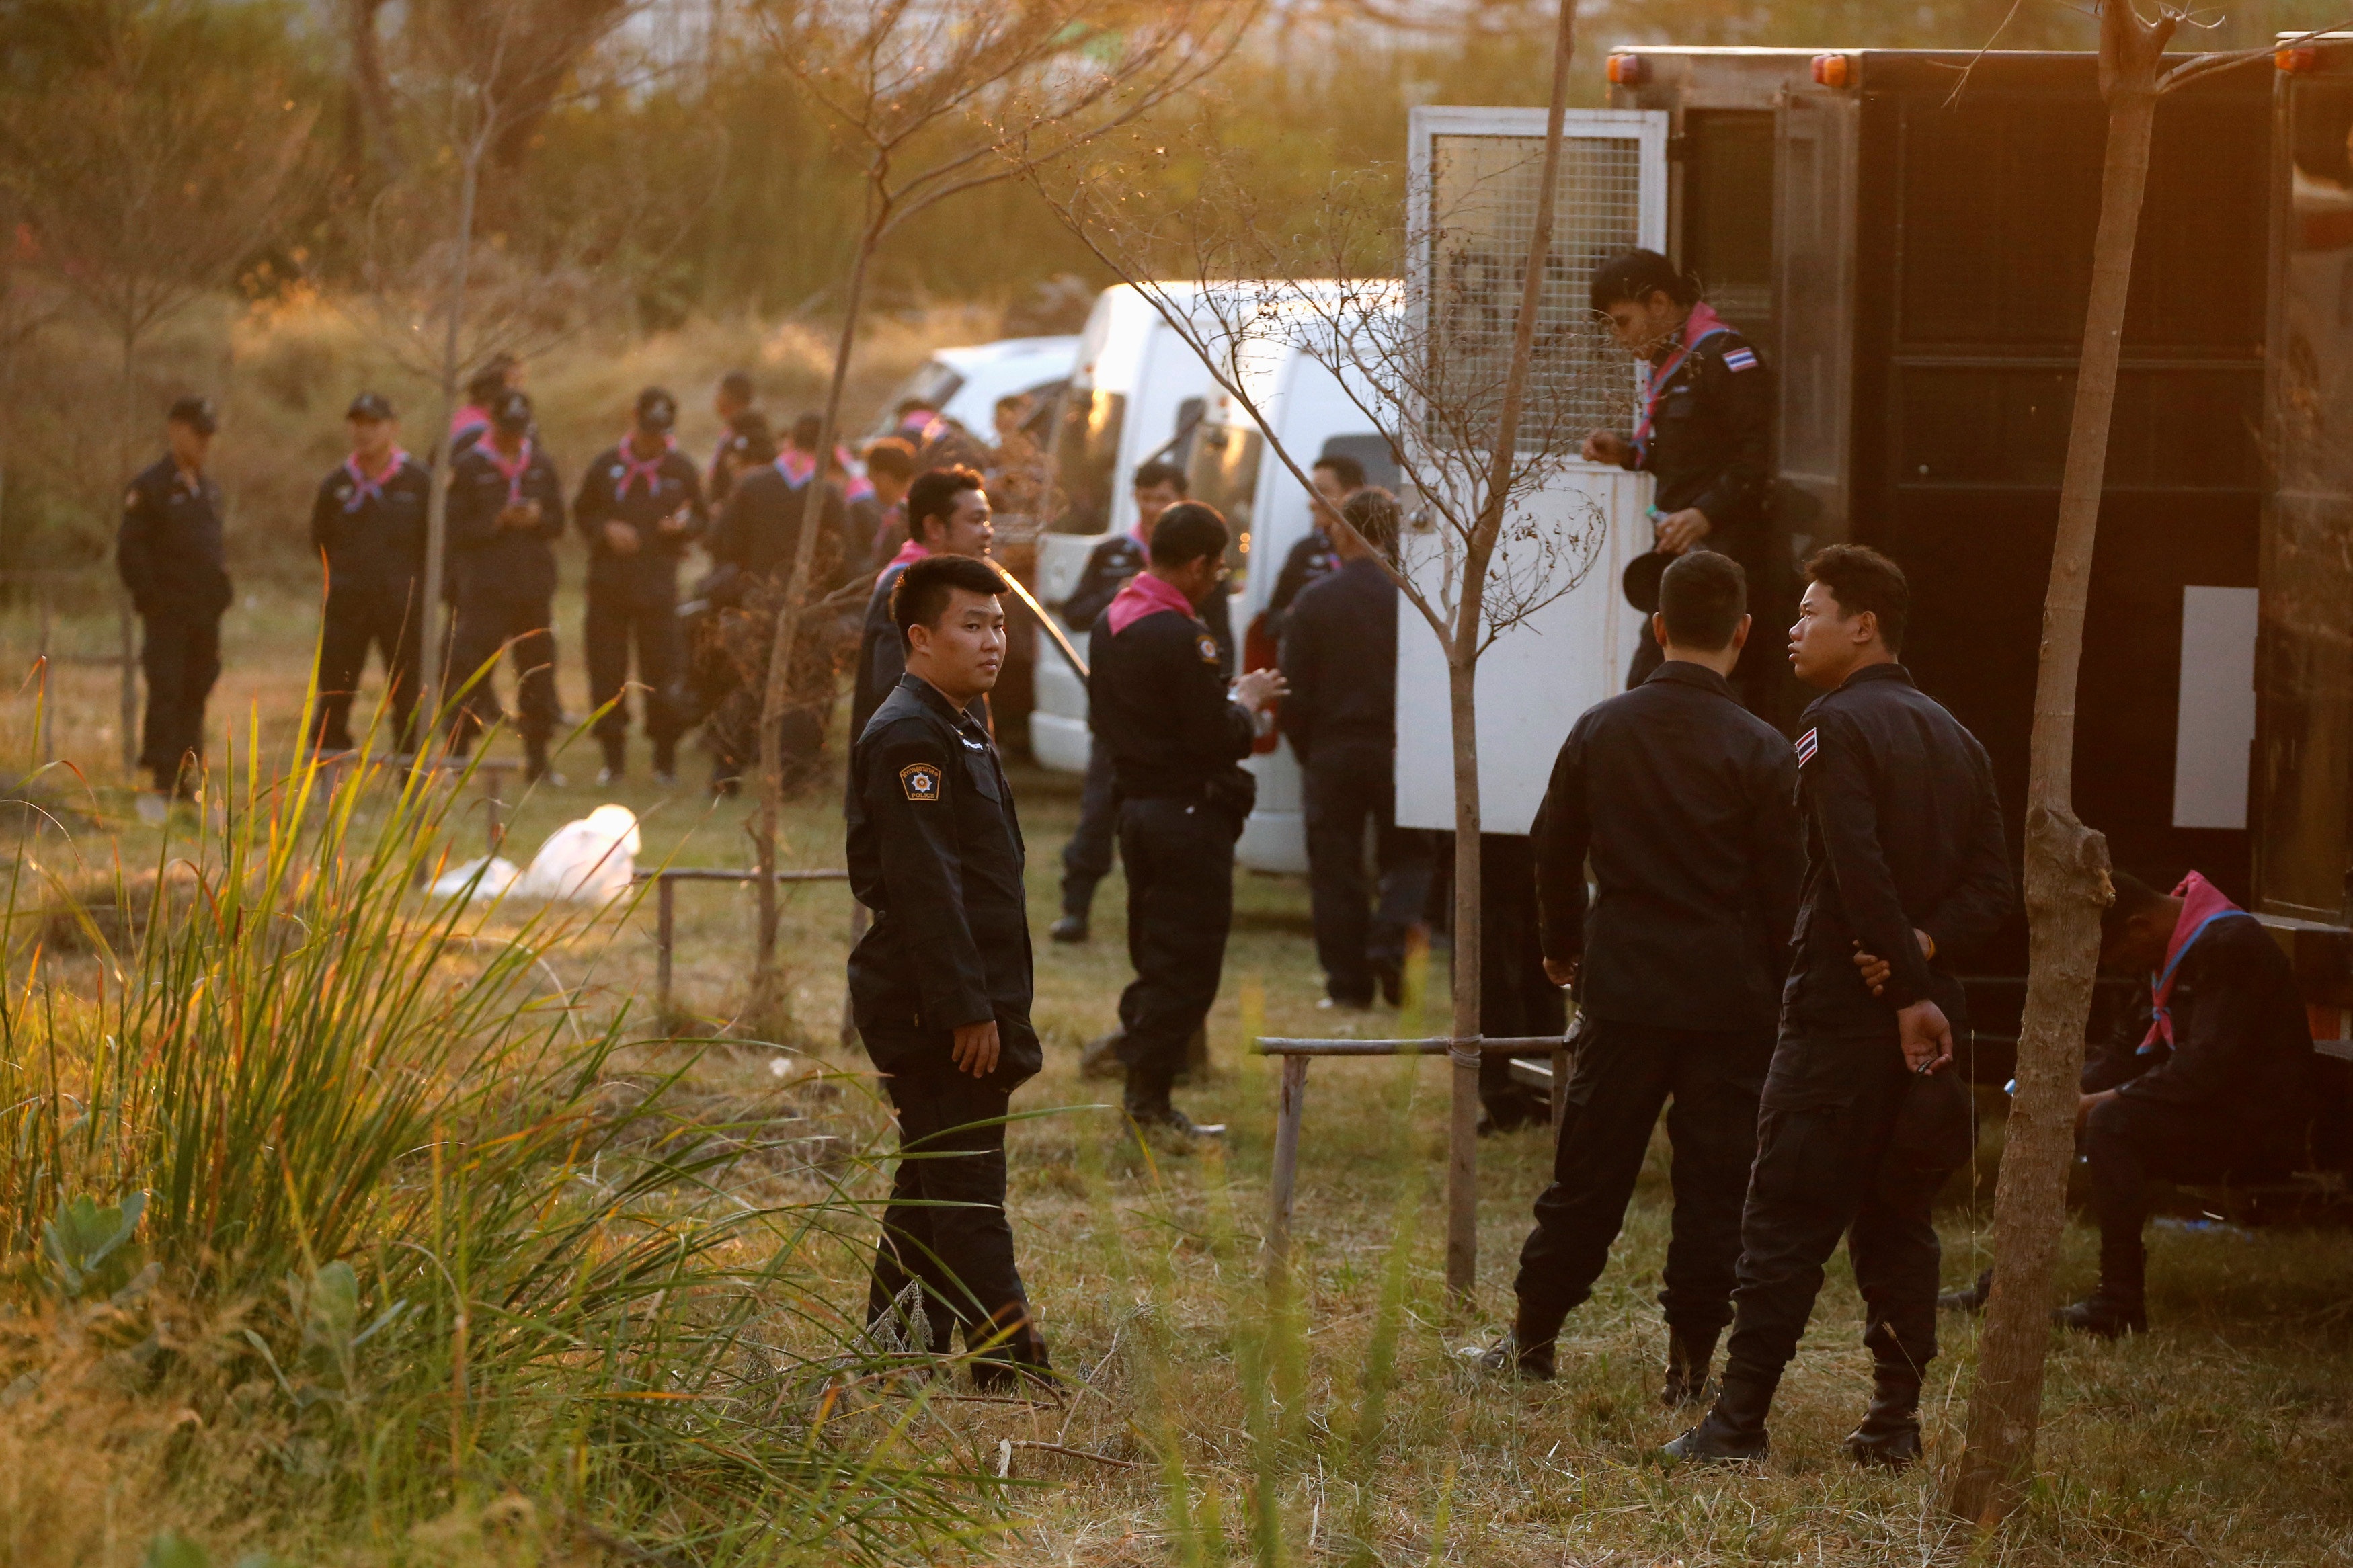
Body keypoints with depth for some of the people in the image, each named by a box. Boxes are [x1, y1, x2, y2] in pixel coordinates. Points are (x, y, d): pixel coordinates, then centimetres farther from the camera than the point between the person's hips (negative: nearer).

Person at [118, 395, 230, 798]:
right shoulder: (150, 486, -6)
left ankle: (187, 776, 14)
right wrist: (151, 596, -14)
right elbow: (130, 551, -9)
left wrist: (219, 594, 14)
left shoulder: (209, 489, 17)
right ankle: (164, 778, -8)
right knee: (166, 691, -8)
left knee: (195, 693, 8)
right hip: (168, 613, -7)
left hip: (205, 613, 7)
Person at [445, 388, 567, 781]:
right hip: (485, 583, -4)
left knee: (538, 672, 5)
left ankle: (537, 758, 13)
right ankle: (457, 753, -1)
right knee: (473, 671, -8)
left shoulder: (541, 465, 12)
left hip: (534, 584, 4)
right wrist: (497, 523, -18)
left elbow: (558, 523, 12)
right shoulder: (470, 467, -1)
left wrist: (537, 518, -9)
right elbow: (456, 530, -5)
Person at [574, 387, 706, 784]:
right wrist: (607, 529, -8)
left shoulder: (681, 470, 5)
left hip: (658, 584, -1)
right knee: (606, 672, 2)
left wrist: (683, 525, -9)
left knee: (661, 674, -3)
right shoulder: (607, 465, 4)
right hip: (608, 583, 1)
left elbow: (702, 522, 14)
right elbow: (582, 513, 12)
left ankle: (666, 758, 7)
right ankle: (613, 756, 12)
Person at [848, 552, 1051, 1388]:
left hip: (959, 1001, 10)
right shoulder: (908, 737, -16)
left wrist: (992, 1001, 23)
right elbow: (924, 882, -22)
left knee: (935, 1171, 16)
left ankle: (895, 1335, 25)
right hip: (931, 1005, -10)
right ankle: (1004, 1354, -11)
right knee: (966, 1184, -10)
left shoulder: (959, 729, 18)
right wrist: (968, 1008, -24)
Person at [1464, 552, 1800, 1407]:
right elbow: (1783, 888, -5)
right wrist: (1778, 989, 8)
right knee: (1713, 1184, 4)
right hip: (1729, 998, -2)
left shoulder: (1600, 729, 0)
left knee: (1588, 1175, 11)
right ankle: (1691, 1361, 6)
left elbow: (1554, 849, 10)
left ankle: (1533, 1338, 17)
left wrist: (1564, 947, 26)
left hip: (1622, 985, 2)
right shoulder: (1762, 751, -9)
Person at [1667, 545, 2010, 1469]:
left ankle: (1740, 1423, -6)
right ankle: (1896, 1420, 11)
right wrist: (1927, 951, -7)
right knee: (1898, 1220, 12)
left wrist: (1907, 989, -18)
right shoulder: (1954, 738, 15)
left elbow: (1862, 874, -19)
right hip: (1925, 1011, 7)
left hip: (1842, 1012, -7)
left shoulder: (1837, 726, -10)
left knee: (1786, 1221, -5)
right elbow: (1991, 882, 7)